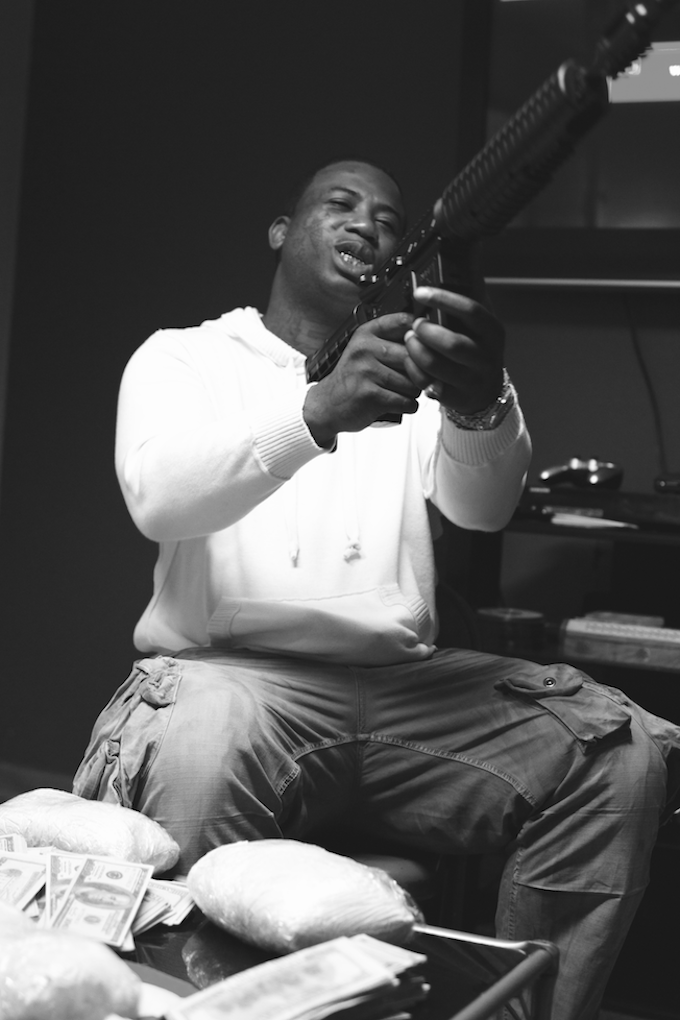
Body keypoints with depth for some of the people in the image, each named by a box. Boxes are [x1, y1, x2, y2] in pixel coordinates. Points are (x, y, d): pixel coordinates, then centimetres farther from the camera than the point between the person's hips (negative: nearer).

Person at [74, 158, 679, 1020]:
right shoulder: (184, 358, 11)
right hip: (231, 670, -3)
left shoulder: (414, 368, 19)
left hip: (405, 682, 4)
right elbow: (157, 497, -11)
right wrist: (317, 411, -29)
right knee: (192, 754, -37)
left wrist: (481, 406, -26)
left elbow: (482, 508, -2)